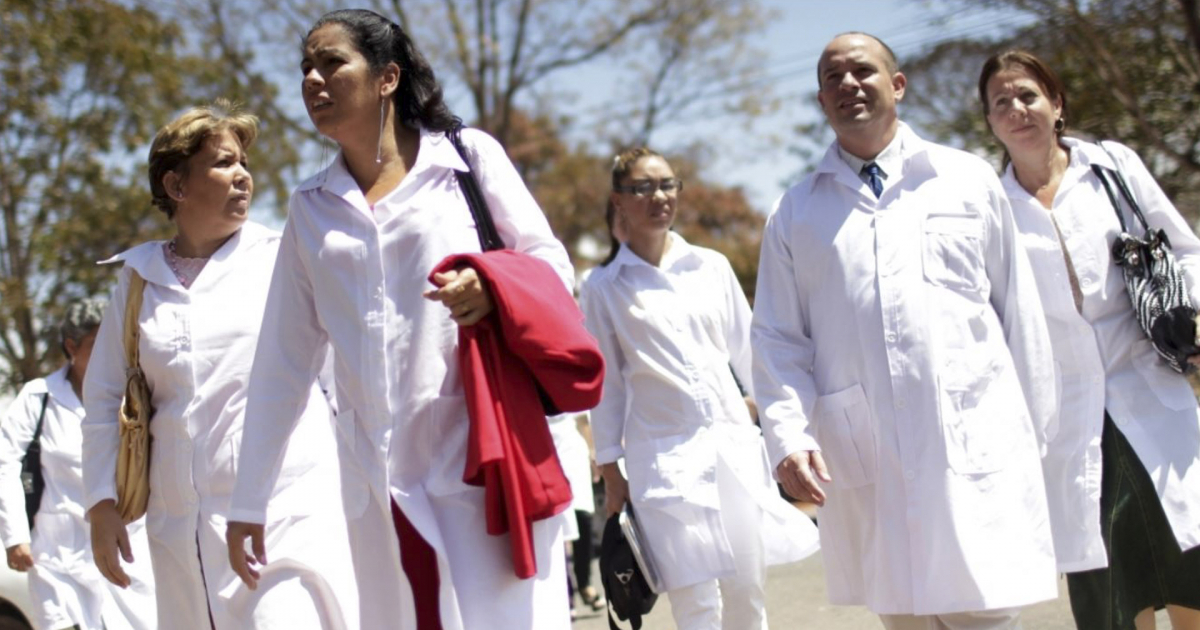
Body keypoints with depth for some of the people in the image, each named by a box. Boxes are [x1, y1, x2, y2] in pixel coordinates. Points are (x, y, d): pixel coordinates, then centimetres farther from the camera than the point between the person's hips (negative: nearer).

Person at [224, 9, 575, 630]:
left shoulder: (468, 156, 5)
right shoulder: (311, 207, 14)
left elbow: (553, 266, 4)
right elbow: (282, 361, 15)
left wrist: (493, 287, -19)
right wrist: (249, 498, 12)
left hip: (483, 457, -3)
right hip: (378, 477, 4)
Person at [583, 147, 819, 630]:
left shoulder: (712, 267, 8)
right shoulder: (605, 287, 2)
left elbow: (748, 353, 12)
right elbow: (606, 383, 4)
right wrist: (610, 471, 3)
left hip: (735, 444, 3)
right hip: (664, 455, -3)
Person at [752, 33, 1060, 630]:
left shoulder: (969, 180, 10)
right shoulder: (795, 215, 12)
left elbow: (1019, 313, 12)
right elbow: (779, 340, 8)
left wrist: (1035, 429, 11)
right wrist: (789, 438, -7)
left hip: (977, 450, -1)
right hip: (866, 467, 1)